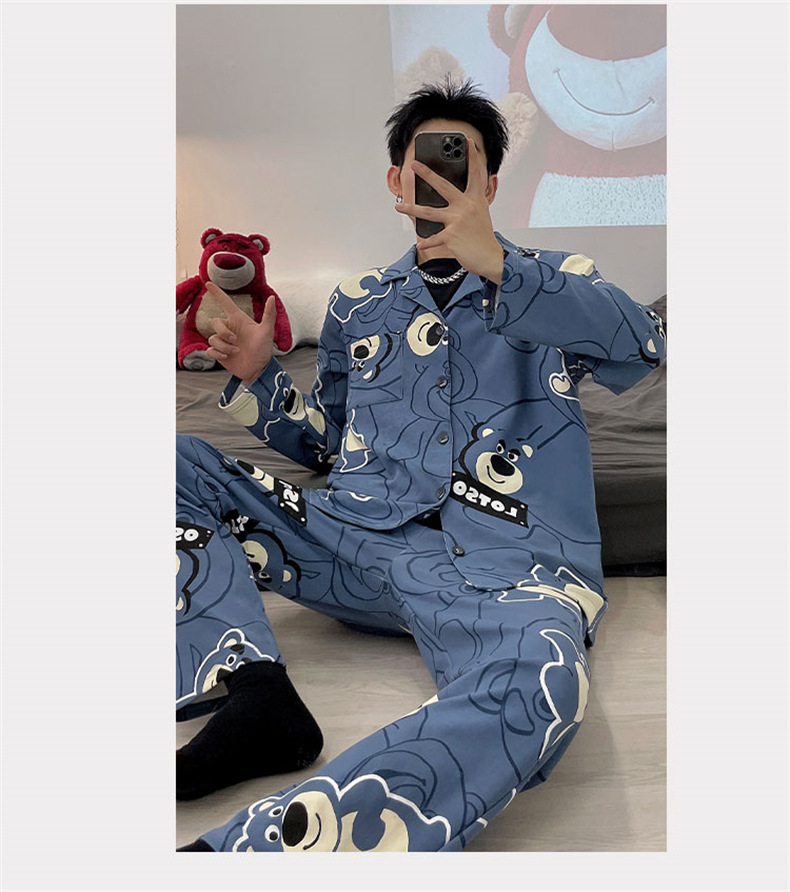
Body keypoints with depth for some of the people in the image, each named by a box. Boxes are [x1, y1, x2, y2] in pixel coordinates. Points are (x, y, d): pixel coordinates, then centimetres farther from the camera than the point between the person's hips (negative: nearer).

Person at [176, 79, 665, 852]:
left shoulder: (551, 280, 15)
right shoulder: (358, 303, 22)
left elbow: (641, 345, -8)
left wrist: (494, 263, -19)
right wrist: (258, 378, 8)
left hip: (500, 556, -3)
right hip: (359, 535, 4)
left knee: (536, 678, -38)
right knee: (180, 465, -7)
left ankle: (237, 852, -33)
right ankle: (258, 694, -21)